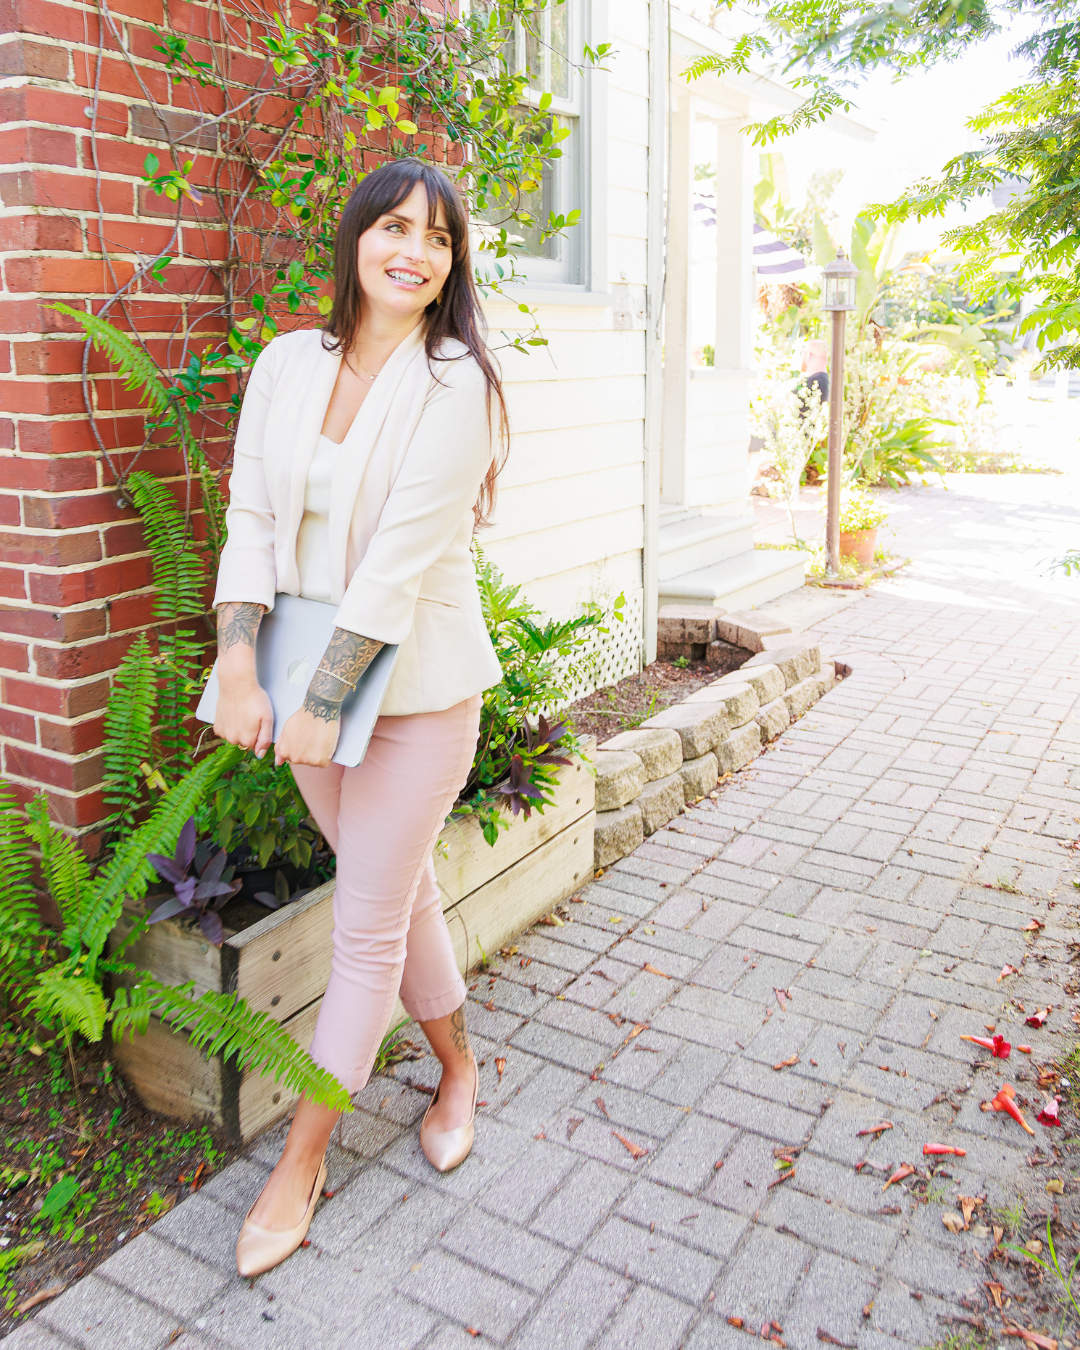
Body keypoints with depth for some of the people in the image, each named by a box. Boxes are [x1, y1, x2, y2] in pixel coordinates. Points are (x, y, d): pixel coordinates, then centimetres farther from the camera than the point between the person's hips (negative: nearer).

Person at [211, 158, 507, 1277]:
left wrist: (324, 701, -19)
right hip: (307, 675, 5)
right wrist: (239, 670, -12)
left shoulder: (456, 382, -10)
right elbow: (251, 519, -1)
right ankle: (458, 1068, 42)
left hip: (414, 680, -5)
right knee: (397, 889, 18)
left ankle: (302, 1159, 22)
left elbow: (403, 554, -17)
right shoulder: (288, 364, 4)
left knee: (369, 927, 4)